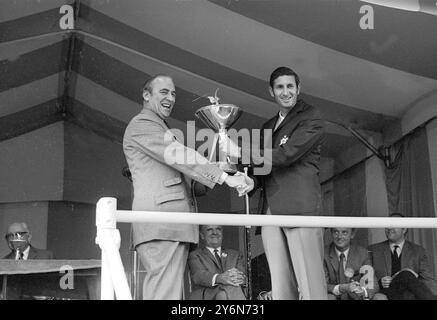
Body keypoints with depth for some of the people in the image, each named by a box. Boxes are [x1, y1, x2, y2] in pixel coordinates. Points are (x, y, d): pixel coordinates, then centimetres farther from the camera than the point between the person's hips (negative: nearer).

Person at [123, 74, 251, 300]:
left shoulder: (158, 129, 32)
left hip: (173, 223, 9)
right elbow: (178, 156, -12)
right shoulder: (141, 124, 0)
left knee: (159, 288, 3)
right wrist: (225, 178, -15)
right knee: (165, 291, -16)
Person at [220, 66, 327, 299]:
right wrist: (251, 182, 6)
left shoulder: (311, 118, 4)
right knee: (280, 287, 1)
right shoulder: (268, 126, 26)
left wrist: (240, 152, -6)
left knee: (310, 284, -10)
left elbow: (286, 155, -9)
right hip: (271, 210, 6)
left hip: (300, 206, -6)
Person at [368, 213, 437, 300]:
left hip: (410, 295, 0)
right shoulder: (373, 250, 17)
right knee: (406, 274, -31)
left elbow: (428, 279, 9)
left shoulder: (418, 251, 17)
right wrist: (379, 282, -10)